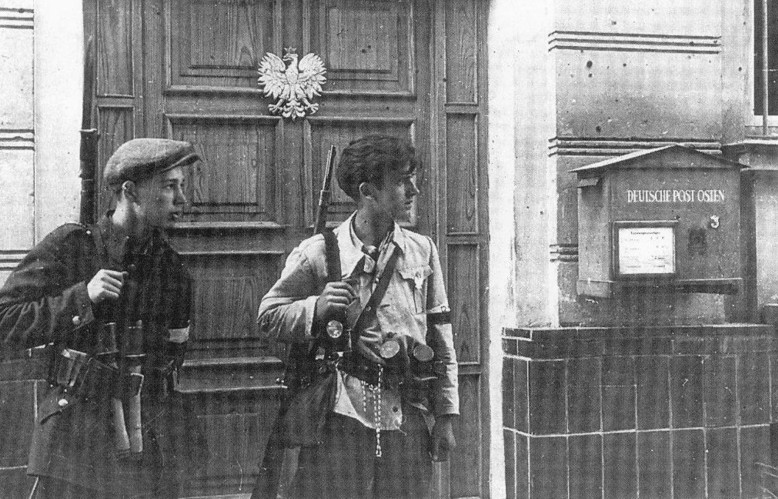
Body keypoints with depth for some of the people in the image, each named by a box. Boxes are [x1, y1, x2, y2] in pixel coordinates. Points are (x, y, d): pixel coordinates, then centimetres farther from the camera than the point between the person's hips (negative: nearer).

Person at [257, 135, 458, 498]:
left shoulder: (423, 251, 8)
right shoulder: (317, 253, -2)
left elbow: (441, 341, 10)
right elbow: (267, 316, 3)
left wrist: (445, 417, 7)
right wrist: (316, 308, -16)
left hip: (408, 421, 3)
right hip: (340, 416, -3)